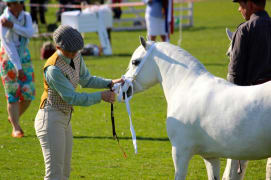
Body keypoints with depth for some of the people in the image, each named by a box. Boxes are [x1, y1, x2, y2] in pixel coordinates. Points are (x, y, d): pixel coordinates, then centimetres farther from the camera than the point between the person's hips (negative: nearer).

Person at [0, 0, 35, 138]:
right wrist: (18, 67, -28)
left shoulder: (26, 17, -1)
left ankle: (13, 118, 27)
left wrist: (12, 26, -31)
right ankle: (16, 128, 2)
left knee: (28, 94, 2)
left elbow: (30, 33, -19)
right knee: (13, 95, -7)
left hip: (24, 58, 5)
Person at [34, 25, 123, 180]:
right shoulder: (54, 69, -25)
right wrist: (101, 96, -19)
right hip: (50, 120, -9)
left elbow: (86, 80, 16)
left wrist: (110, 83, 4)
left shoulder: (76, 57, 1)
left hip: (64, 120, 9)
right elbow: (72, 98, -22)